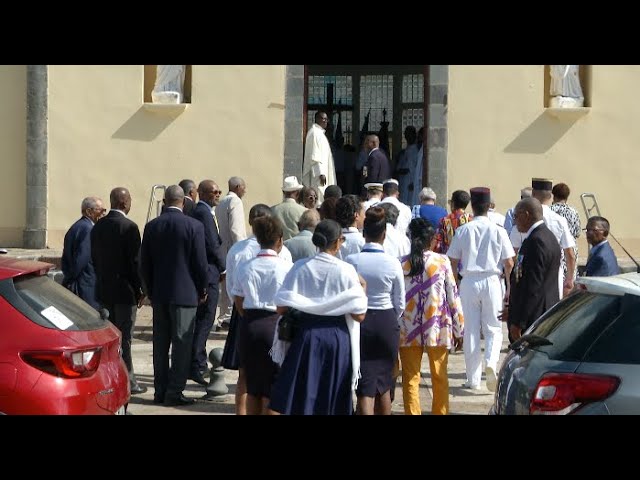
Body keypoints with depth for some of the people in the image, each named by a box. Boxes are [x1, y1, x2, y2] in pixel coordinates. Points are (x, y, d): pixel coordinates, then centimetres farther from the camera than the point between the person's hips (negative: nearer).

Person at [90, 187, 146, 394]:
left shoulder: (98, 226, 6)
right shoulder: (129, 227, -15)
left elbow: (94, 258, 10)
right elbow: (135, 261, -15)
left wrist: (103, 279, 17)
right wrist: (140, 289, -6)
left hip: (103, 289, 7)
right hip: (125, 290, -6)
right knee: (124, 336, -1)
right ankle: (126, 380, 4)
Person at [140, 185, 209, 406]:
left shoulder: (152, 226, 2)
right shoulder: (194, 226, -10)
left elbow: (144, 264, 6)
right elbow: (200, 263, -8)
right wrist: (202, 289, 6)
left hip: (159, 294, 4)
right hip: (185, 293, -4)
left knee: (160, 344, 11)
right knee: (182, 344, 1)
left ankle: (160, 391, 15)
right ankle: (174, 393, -1)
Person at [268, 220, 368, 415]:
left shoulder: (300, 268, -4)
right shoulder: (346, 271, -9)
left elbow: (282, 308, -6)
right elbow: (359, 315, -9)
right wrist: (362, 288, 6)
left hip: (306, 335, 1)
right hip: (337, 338, -1)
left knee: (303, 399, 8)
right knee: (333, 403, 11)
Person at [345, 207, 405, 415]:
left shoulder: (351, 261, -8)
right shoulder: (393, 263, -7)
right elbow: (400, 303, 1)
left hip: (359, 321, -1)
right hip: (387, 322, 1)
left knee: (365, 385, -1)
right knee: (384, 384, 16)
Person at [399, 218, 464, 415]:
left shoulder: (401, 264, -3)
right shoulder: (442, 262, -5)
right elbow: (453, 297, -3)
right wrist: (458, 330, 6)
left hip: (408, 331, 0)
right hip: (438, 330, 0)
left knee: (410, 379, 6)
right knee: (439, 378, 13)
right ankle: (440, 412, 18)